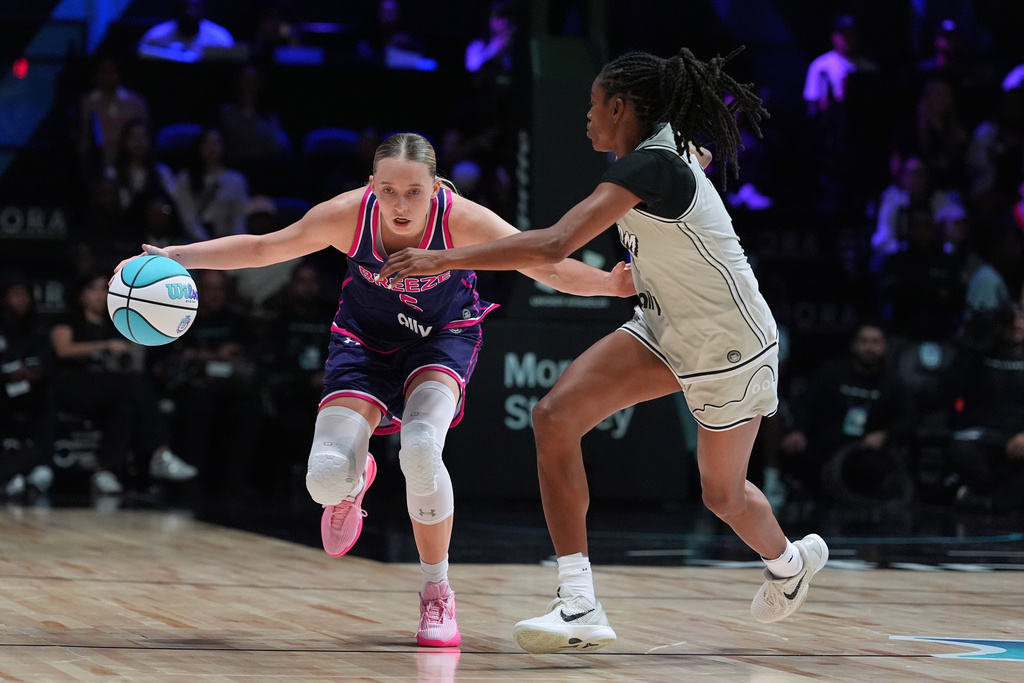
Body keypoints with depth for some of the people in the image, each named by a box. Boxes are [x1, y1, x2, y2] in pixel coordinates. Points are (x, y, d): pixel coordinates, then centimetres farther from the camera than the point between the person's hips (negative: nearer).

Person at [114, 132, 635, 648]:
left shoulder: (462, 221, -29)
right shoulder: (348, 215, -25)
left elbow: (550, 267, -25)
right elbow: (263, 248, -11)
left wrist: (611, 284, -42)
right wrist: (176, 256, -18)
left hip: (444, 338, -1)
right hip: (365, 339, 1)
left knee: (420, 449, -31)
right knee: (326, 479, -17)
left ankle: (437, 593, -8)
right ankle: (356, 480, 26)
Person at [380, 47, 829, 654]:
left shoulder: (648, 166, -28)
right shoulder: (674, 148, -1)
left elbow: (553, 245, -39)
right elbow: (703, 158, 27)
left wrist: (443, 259, -37)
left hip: (730, 343, -8)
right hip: (664, 330, 8)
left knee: (723, 494, 12)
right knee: (555, 416, -14)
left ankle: (791, 560, 50)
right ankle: (580, 608, -15)